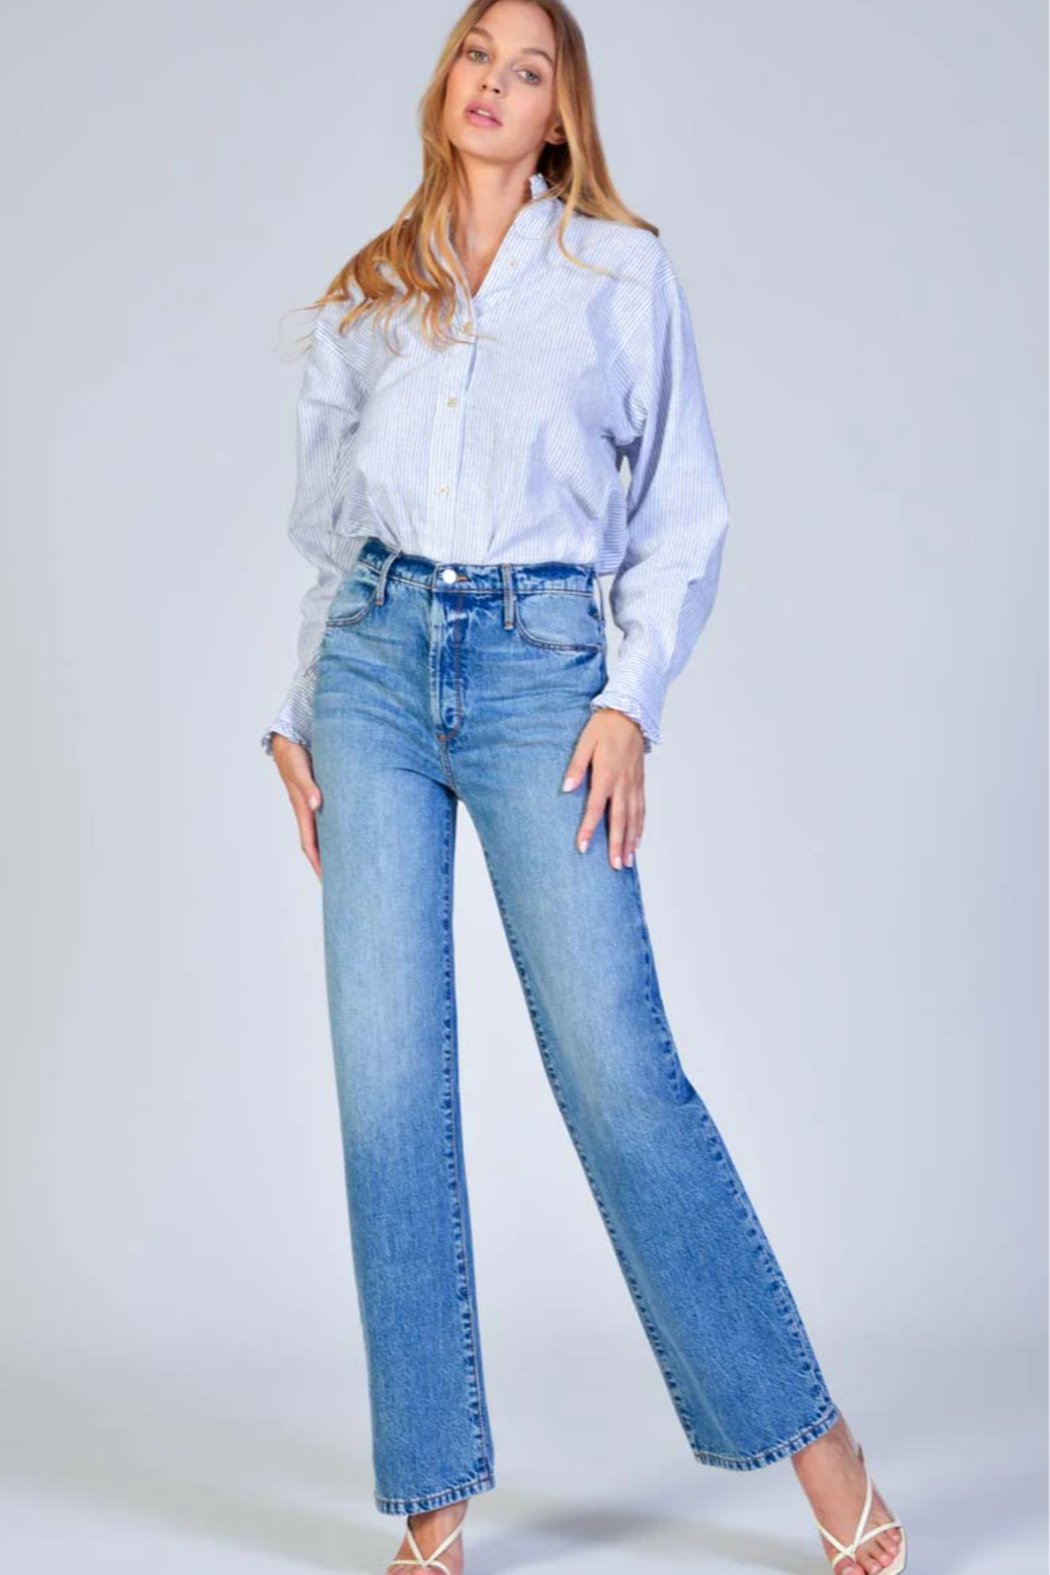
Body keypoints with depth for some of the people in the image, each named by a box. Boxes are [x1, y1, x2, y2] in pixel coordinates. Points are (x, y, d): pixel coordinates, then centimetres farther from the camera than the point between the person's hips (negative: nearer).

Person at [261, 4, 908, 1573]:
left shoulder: (623, 270, 11)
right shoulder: (363, 301, 19)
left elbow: (683, 514, 6)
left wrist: (630, 700, -6)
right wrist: (296, 718, 10)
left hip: (538, 664, -3)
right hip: (373, 663, 3)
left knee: (616, 1066, -10)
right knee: (387, 1078, -3)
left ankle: (813, 1440, 4)